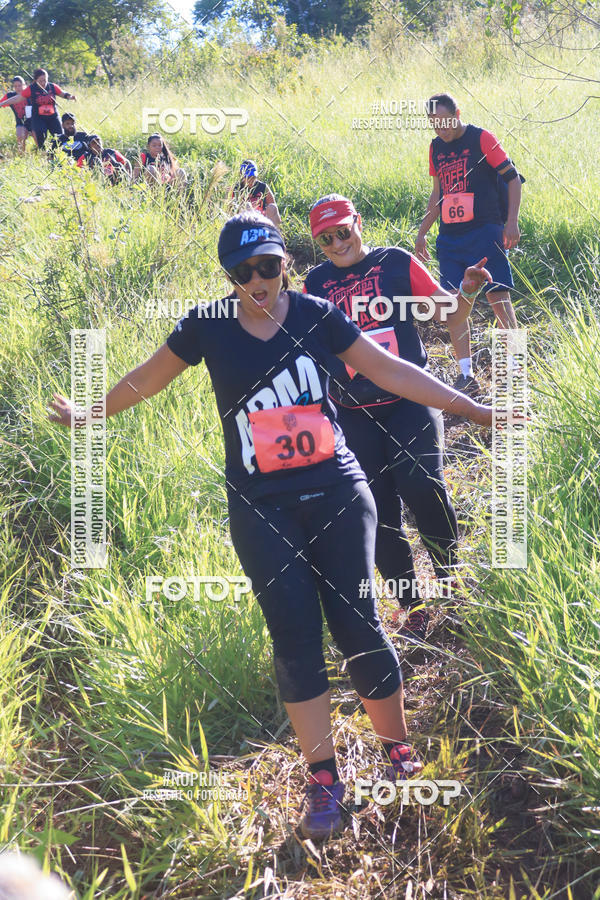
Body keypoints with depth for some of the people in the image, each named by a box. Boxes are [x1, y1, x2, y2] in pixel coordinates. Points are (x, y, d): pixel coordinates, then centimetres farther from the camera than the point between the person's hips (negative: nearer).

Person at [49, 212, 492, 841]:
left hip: (337, 494, 0)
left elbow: (392, 371, 4)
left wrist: (474, 410, 3)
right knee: (294, 635, -1)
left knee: (357, 624, -1)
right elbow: (147, 379, 15)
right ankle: (323, 778, 8)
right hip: (261, 508, 0)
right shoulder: (208, 327, 0)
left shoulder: (316, 316, -1)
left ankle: (402, 758, 13)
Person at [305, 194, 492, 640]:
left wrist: (468, 292, -16)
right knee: (379, 512, 2)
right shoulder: (317, 282, 7)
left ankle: (451, 578, 3)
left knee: (423, 490, -22)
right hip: (354, 414, 3)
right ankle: (413, 608, 16)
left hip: (409, 400, -2)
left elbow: (448, 315, 3)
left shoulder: (396, 262, 1)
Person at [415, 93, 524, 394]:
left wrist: (511, 222, -11)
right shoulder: (436, 147, 14)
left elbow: (512, 178, -4)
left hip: (485, 231, -6)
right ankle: (466, 375, 3)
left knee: (498, 296, -11)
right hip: (449, 236, 6)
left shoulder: (482, 138, -4)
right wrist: (422, 232, 22)